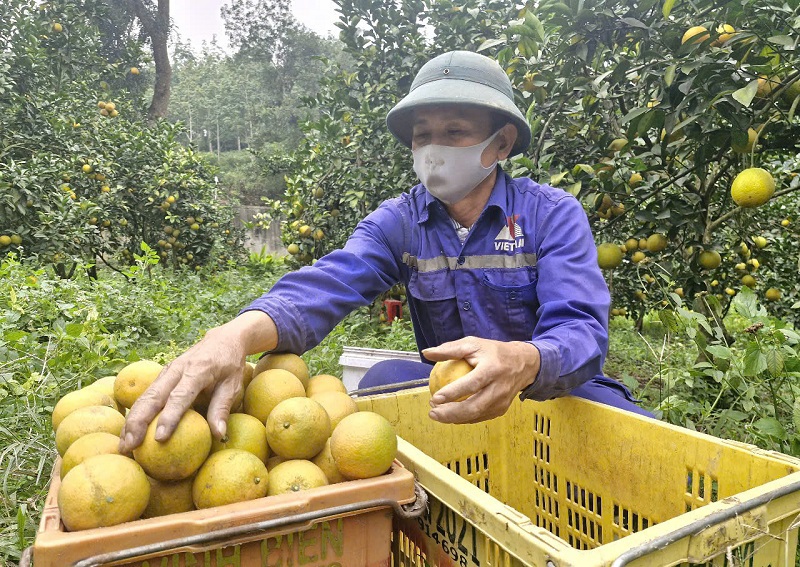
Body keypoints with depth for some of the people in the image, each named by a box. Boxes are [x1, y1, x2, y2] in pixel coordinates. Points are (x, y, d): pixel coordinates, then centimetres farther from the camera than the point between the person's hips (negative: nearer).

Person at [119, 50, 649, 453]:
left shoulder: (554, 214, -12)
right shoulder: (398, 221, -5)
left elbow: (581, 333, -26)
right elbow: (329, 284, -24)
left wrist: (521, 361, -51)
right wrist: (242, 331, -47)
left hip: (554, 385, -1)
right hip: (451, 390, 2)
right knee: (387, 378, -28)